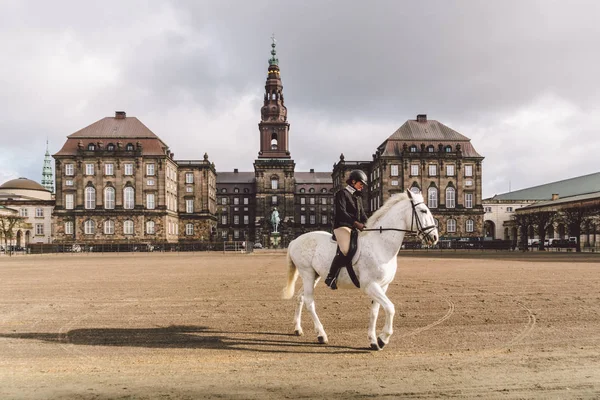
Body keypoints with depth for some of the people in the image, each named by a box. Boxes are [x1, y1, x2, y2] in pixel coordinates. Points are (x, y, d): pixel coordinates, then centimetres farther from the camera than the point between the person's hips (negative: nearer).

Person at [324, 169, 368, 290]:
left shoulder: (358, 197, 23)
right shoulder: (342, 193, -3)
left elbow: (362, 214, 21)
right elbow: (341, 212, -16)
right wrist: (355, 223, -27)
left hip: (356, 228, 9)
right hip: (342, 226, -9)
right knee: (345, 250, -29)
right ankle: (330, 277, -20)